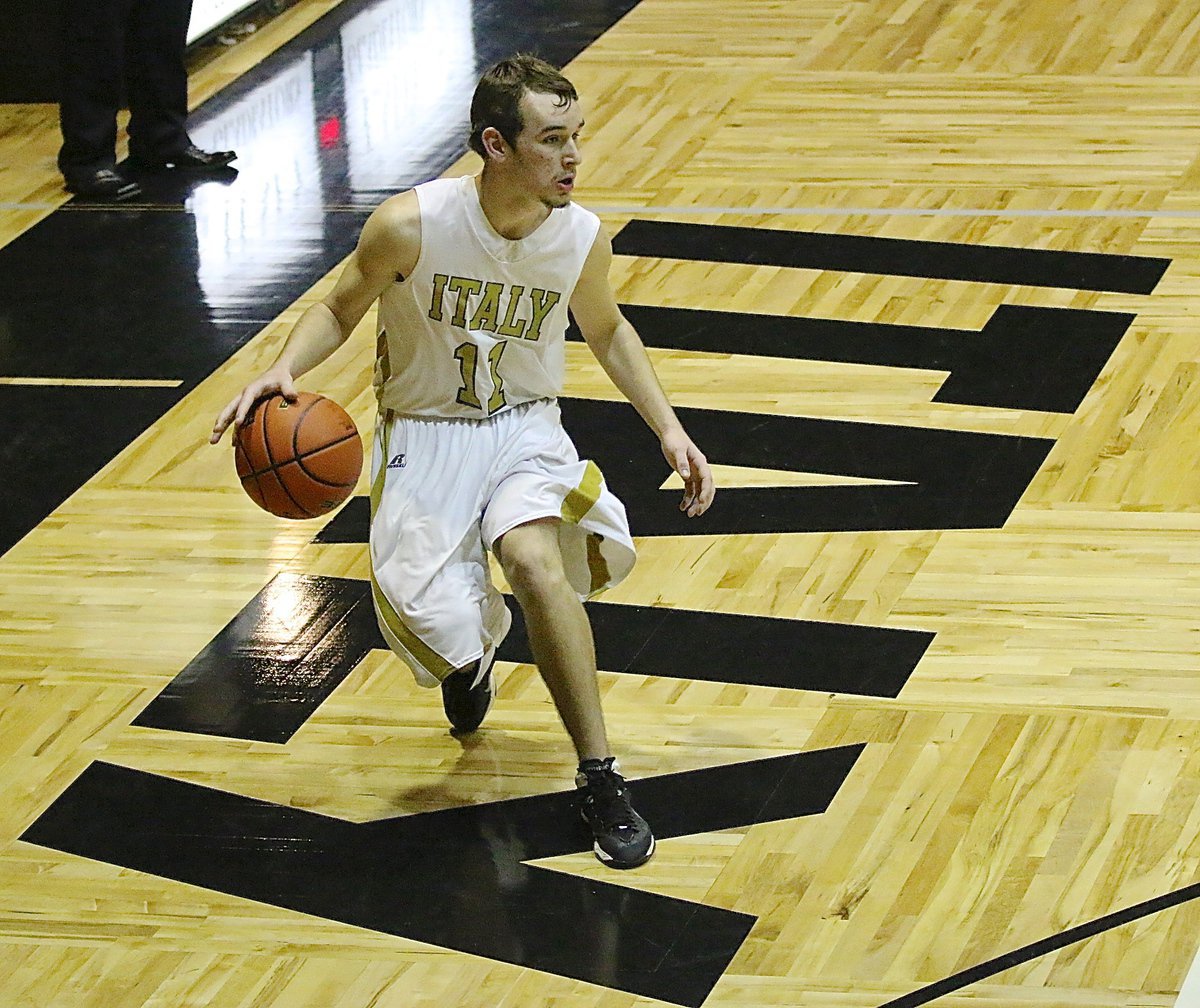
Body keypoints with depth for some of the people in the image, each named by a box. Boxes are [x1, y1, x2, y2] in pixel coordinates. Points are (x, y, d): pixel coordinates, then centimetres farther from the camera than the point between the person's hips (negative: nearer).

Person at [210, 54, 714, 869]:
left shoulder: (582, 238, -10)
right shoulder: (411, 226, -20)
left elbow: (607, 330, 12)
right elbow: (341, 310, -2)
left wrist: (667, 427, 4)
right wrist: (283, 371, -21)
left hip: (524, 427, 1)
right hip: (425, 435, -1)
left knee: (534, 557, -31)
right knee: (428, 616, -20)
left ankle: (600, 778, -21)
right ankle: (471, 652, 24)